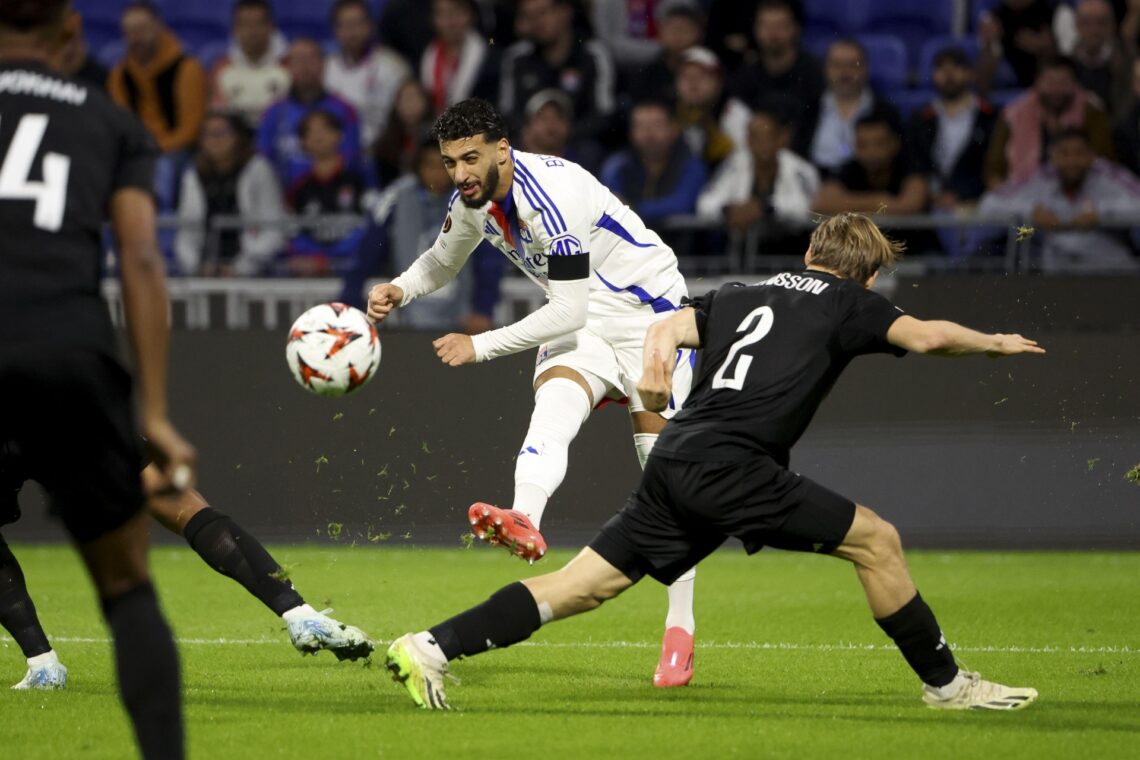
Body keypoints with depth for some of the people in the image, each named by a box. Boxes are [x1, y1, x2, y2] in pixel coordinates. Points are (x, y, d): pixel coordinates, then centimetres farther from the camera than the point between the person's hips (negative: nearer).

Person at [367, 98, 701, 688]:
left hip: (647, 310, -6)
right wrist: (400, 289, -4)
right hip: (580, 321, 6)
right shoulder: (474, 197, -4)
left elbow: (568, 311, -28)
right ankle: (524, 524, -56)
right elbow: (442, 262, 18)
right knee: (551, 414, -26)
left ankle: (680, 629, -2)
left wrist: (480, 346, -24)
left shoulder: (551, 197, -30)